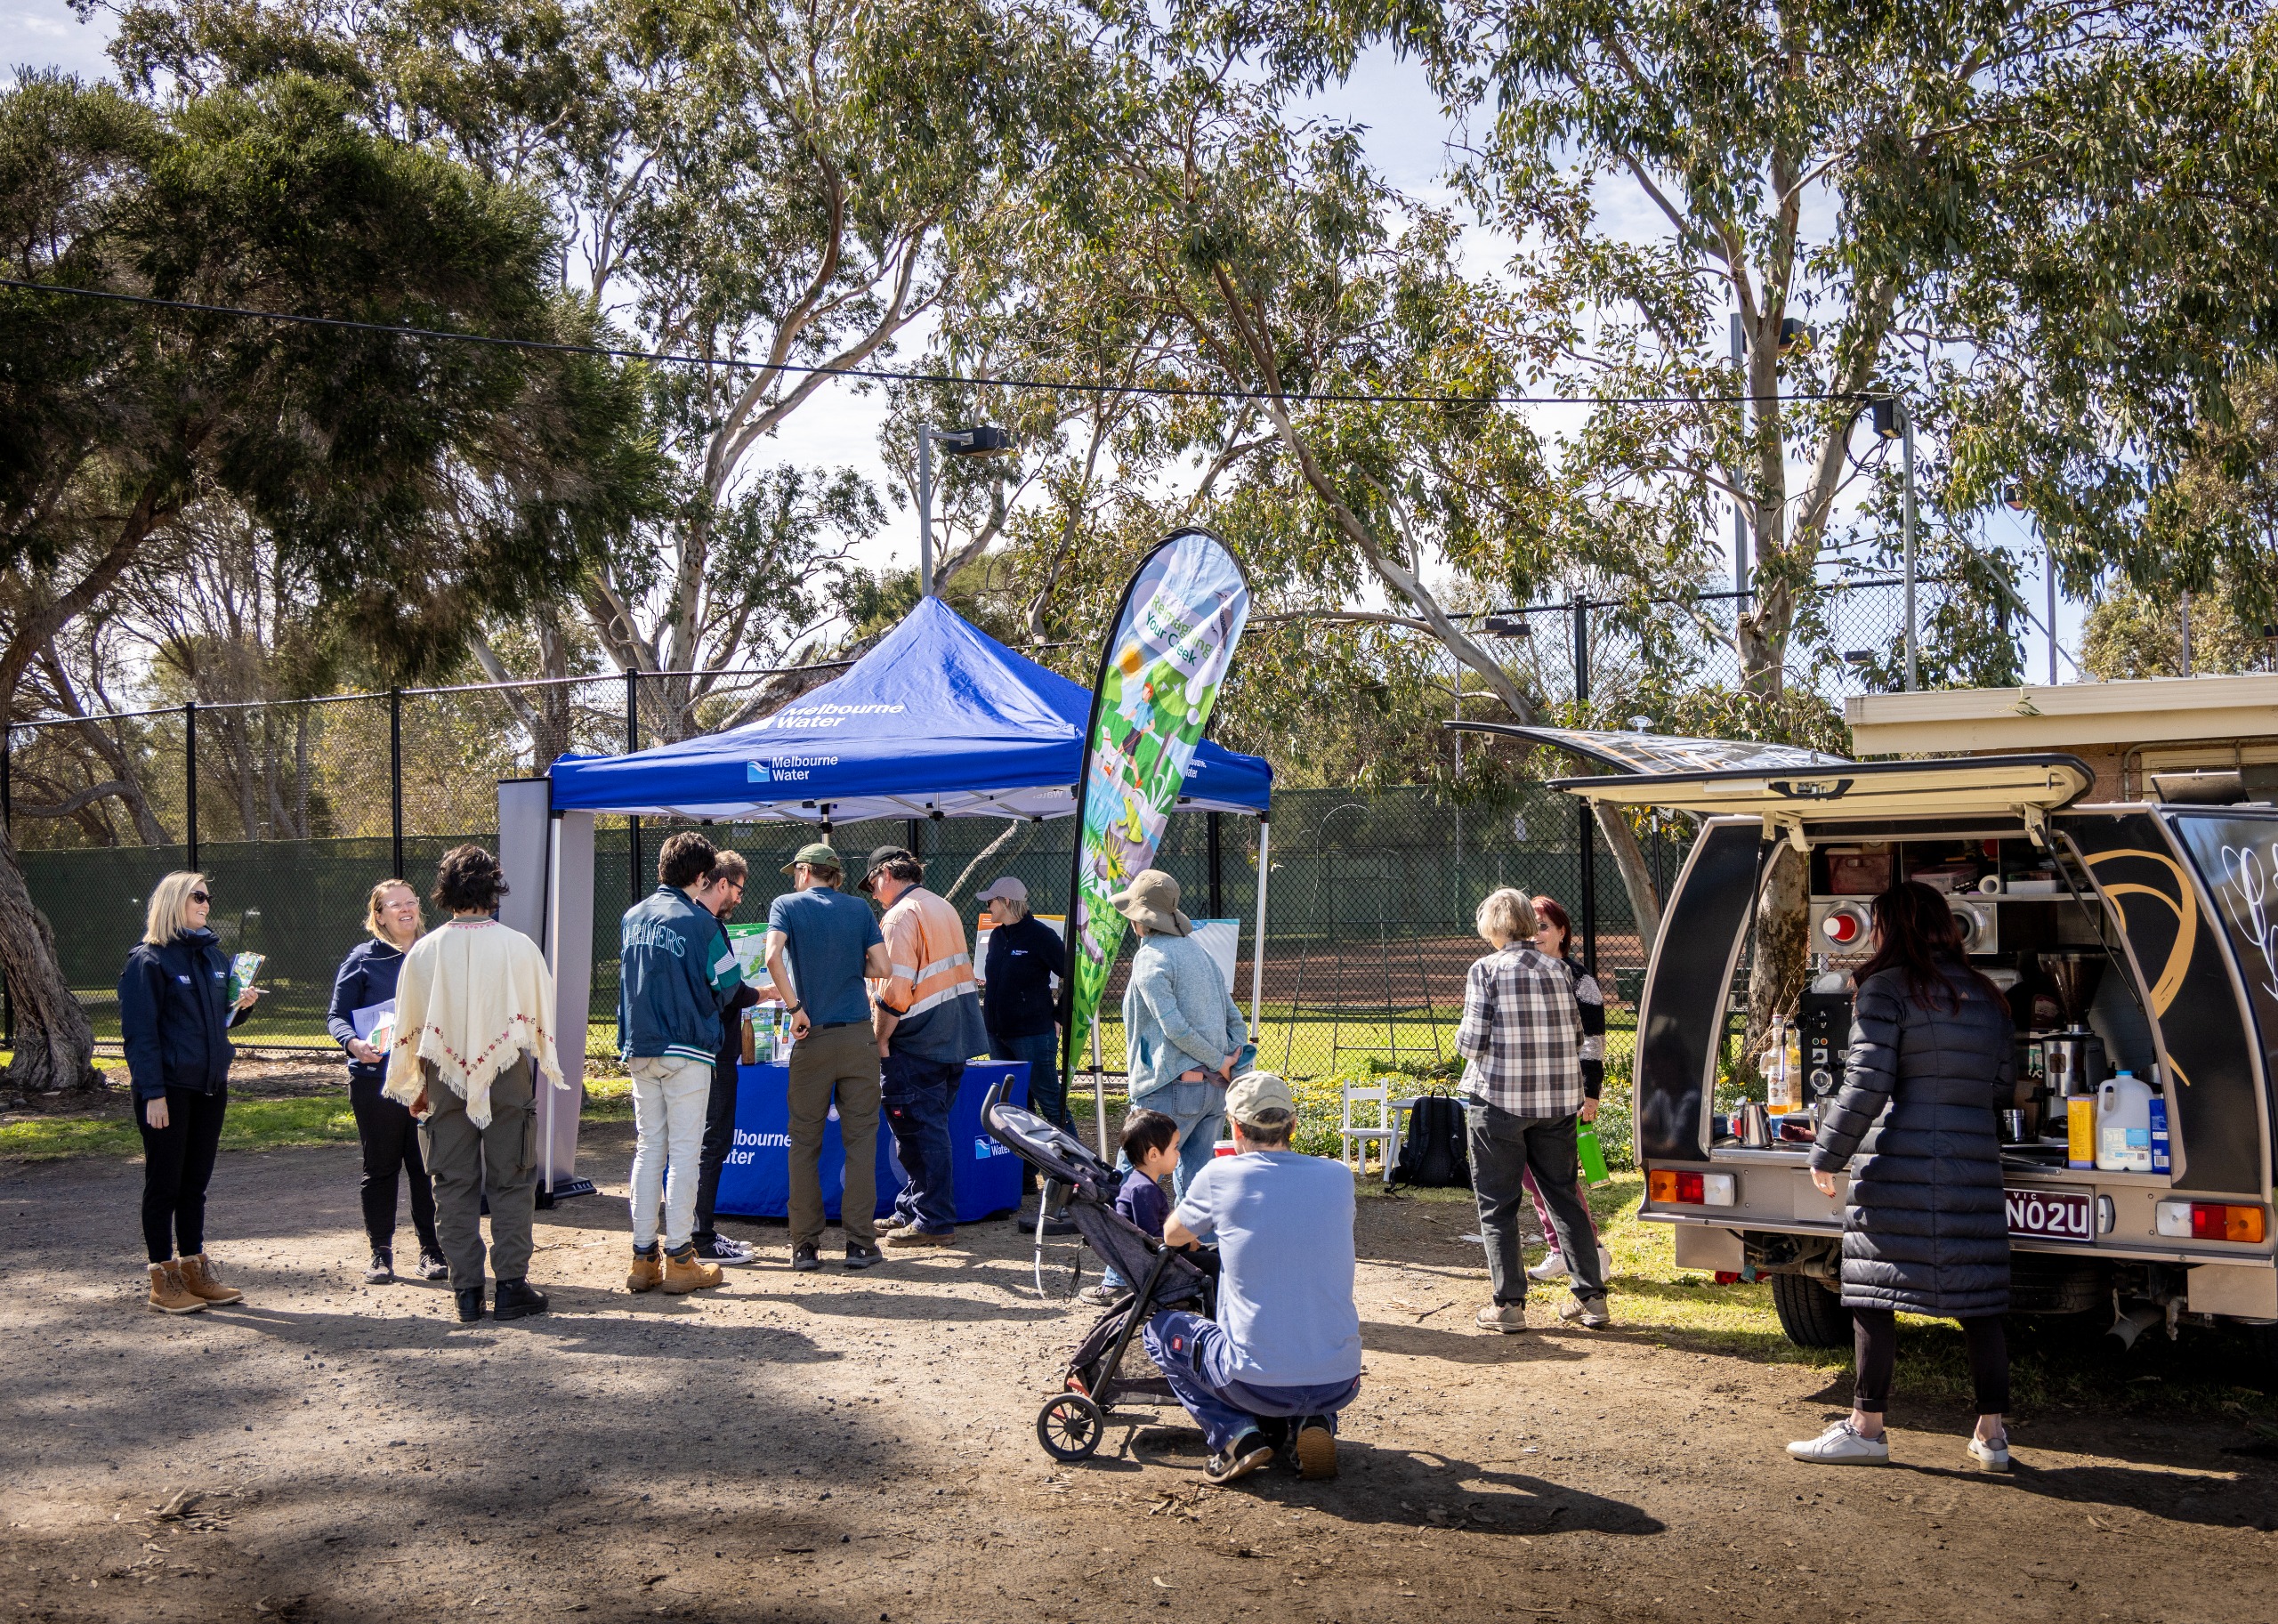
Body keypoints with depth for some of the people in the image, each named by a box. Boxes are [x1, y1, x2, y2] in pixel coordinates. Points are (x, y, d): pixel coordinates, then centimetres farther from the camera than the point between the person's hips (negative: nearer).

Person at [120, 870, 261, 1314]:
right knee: (164, 1184, 2)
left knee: (196, 1182, 13)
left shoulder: (213, 954, 11)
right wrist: (153, 1093, -18)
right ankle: (164, 1281, 9)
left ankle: (195, 1269, 22)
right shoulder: (148, 960, -10)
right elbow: (139, 1031, -13)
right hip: (169, 1089, -6)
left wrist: (240, 1005, -1)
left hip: (210, 1086, 6)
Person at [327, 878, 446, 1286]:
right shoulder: (362, 958, 3)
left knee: (429, 1166, 1)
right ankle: (381, 1254, 15)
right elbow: (337, 1015, 1)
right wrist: (354, 1043, -19)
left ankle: (431, 1251, 11)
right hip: (377, 1079, -2)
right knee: (380, 1167, 5)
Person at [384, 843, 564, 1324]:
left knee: (453, 1186, 10)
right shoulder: (519, 947, -9)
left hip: (445, 1082, 1)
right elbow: (541, 1016, 1)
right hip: (509, 1076, -1)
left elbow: (408, 1026, 4)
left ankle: (467, 1292, 11)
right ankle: (512, 1286, 5)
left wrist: (412, 1086, 16)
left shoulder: (423, 952, -4)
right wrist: (543, 1068, 18)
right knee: (511, 1182, 7)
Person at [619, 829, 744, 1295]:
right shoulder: (700, 921, -11)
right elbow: (729, 986, -5)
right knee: (684, 1152, 0)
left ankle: (643, 1258, 14)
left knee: (648, 1149, 12)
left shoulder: (632, 917, 7)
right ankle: (679, 1259, 2)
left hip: (639, 1048, 6)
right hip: (686, 1051, -6)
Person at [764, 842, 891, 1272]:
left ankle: (805, 1245, 7)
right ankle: (860, 1242, 3)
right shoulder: (858, 909, 8)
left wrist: (796, 1007, -9)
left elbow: (773, 956, -16)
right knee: (860, 1140, 4)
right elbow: (880, 967, 1)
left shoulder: (786, 905, 2)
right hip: (858, 1035, 1)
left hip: (812, 1039, -1)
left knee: (804, 1143, 6)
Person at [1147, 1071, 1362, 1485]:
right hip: (1340, 1384, 3)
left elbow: (1172, 1236, 13)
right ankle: (1312, 1424, 10)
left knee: (1161, 1328, 22)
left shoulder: (1220, 1176, -7)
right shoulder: (1338, 1178, 2)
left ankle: (1235, 1434, 5)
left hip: (1258, 1383, -3)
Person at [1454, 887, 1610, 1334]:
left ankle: (1509, 1304, 6)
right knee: (1565, 1196, 14)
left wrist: (1464, 1042, 9)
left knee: (1497, 1205, 6)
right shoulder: (1556, 969, 7)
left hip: (1498, 1099, -5)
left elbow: (1471, 1042, -11)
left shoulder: (1486, 970, -8)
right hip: (1558, 1099, 5)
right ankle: (1592, 1298, 16)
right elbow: (1573, 1038, 10)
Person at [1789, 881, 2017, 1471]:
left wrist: (1826, 1156, -5)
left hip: (1900, 1168, -6)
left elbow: (1866, 1084, -12)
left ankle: (1866, 1428, 5)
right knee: (1977, 1300, 10)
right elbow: (2003, 1085, 18)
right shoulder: (1985, 995, 13)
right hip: (1975, 1167, 6)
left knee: (1874, 1294, 1)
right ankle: (1992, 1434, 15)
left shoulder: (1887, 988, -7)